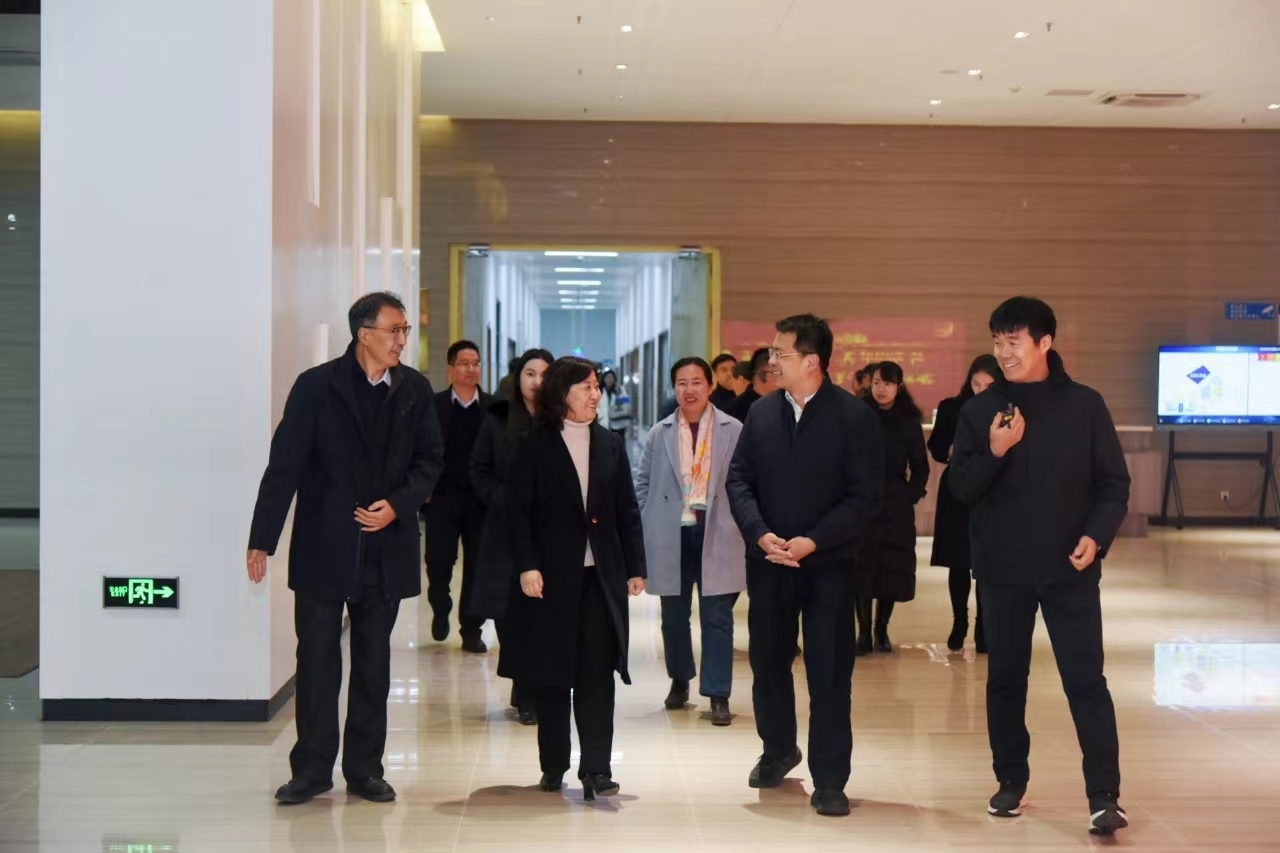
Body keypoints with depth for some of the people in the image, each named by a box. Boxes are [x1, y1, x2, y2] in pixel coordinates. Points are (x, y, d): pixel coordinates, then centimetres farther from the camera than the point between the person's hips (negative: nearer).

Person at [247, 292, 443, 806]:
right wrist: (262, 541, -10)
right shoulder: (317, 386, -6)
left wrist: (398, 504, -10)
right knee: (317, 659, 2)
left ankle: (365, 769, 20)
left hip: (386, 547, 3)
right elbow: (284, 465, -7)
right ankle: (313, 769, 14)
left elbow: (430, 459, 8)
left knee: (373, 662, 10)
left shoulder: (415, 390, 3)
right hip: (323, 546, -3)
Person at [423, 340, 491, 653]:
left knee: (477, 567, 3)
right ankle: (441, 610, 30)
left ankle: (471, 630, 14)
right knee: (438, 562, 1)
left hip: (482, 500, 1)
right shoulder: (433, 405, 2)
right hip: (441, 498, 0)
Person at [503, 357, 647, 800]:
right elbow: (518, 511, -4)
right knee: (550, 674, 6)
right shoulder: (535, 447, -1)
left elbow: (627, 511, 9)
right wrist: (526, 566, -13)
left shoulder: (610, 445, 9)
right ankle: (553, 767, 18)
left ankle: (597, 769, 1)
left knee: (597, 673, -2)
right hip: (551, 576, -2)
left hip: (601, 577, 2)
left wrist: (635, 567, 5)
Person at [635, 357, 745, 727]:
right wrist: (648, 527, 4)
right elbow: (643, 483, 11)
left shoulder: (733, 430, -1)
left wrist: (743, 527, -5)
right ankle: (679, 681, 32)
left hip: (716, 535, -2)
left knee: (717, 617, -1)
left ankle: (718, 695, 5)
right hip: (671, 535, 2)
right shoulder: (660, 433, 6)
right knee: (674, 615, 13)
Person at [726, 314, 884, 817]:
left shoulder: (855, 417, -8)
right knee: (768, 661, 15)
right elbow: (739, 479, 5)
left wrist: (813, 541, -19)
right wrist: (760, 534, -12)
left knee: (829, 673, 0)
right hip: (768, 562, 4)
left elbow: (866, 496, -11)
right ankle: (778, 751, 37)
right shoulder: (761, 413, 6)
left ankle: (829, 780, 9)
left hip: (828, 564, -4)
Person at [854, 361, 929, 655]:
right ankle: (864, 632, 1)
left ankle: (882, 630, 13)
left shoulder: (909, 422, 6)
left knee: (891, 568, 3)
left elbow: (920, 466, 10)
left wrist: (912, 495, -2)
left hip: (896, 506, 2)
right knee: (861, 569, -4)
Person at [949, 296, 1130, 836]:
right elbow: (960, 488, -1)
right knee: (1005, 679, 10)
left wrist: (1096, 535, -17)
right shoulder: (979, 410, 2)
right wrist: (994, 451, -19)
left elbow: (1114, 483, 0)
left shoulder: (1084, 406, -1)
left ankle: (1104, 796, -2)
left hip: (1069, 570, -2)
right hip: (1001, 570, 2)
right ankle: (1010, 781, 23)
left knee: (1086, 681, -4)